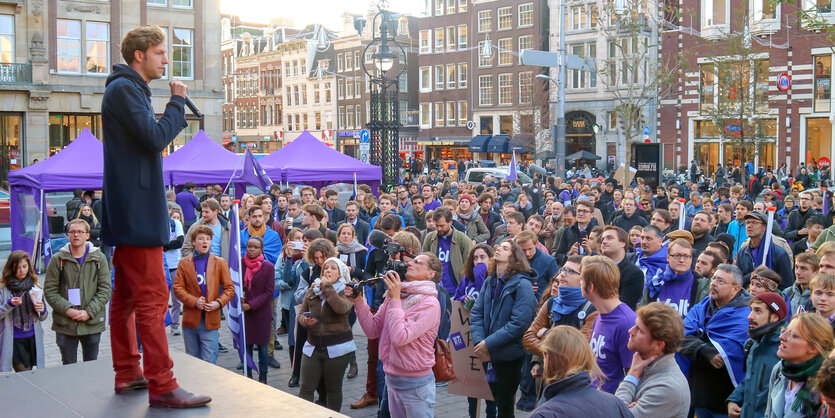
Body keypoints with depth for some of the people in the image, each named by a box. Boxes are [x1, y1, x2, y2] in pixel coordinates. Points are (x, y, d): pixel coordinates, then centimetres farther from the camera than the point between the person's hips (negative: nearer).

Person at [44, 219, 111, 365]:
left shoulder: (99, 258, 2)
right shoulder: (58, 260, 0)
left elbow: (105, 290, -1)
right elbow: (49, 290, -1)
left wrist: (89, 312, -12)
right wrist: (68, 310, -14)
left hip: (93, 323, 1)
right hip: (65, 324, 0)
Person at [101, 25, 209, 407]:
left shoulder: (128, 89, 21)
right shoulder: (124, 88, -11)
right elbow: (156, 138, -19)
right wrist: (177, 101, -9)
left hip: (129, 210, 11)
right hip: (137, 209, -11)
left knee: (126, 296, 13)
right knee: (153, 298, -11)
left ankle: (127, 373, 21)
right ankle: (161, 386, -9)